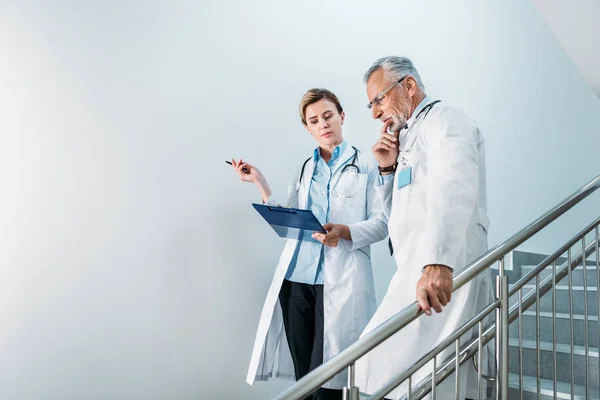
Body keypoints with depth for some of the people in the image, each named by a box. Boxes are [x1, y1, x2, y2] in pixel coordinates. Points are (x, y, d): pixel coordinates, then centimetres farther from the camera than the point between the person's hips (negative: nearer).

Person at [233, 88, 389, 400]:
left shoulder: (366, 164, 5)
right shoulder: (303, 170, 17)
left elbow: (381, 223, -2)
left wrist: (344, 231, -20)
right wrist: (260, 183, 5)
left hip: (340, 280, -4)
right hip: (296, 279, 4)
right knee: (302, 375, 10)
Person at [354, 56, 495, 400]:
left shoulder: (444, 120, -3)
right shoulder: (409, 136, 26)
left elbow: (453, 188, -24)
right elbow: (397, 213, 29)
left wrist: (438, 262, -38)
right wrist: (388, 169, 13)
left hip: (443, 272, -9)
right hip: (420, 267, 9)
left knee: (388, 370, -16)